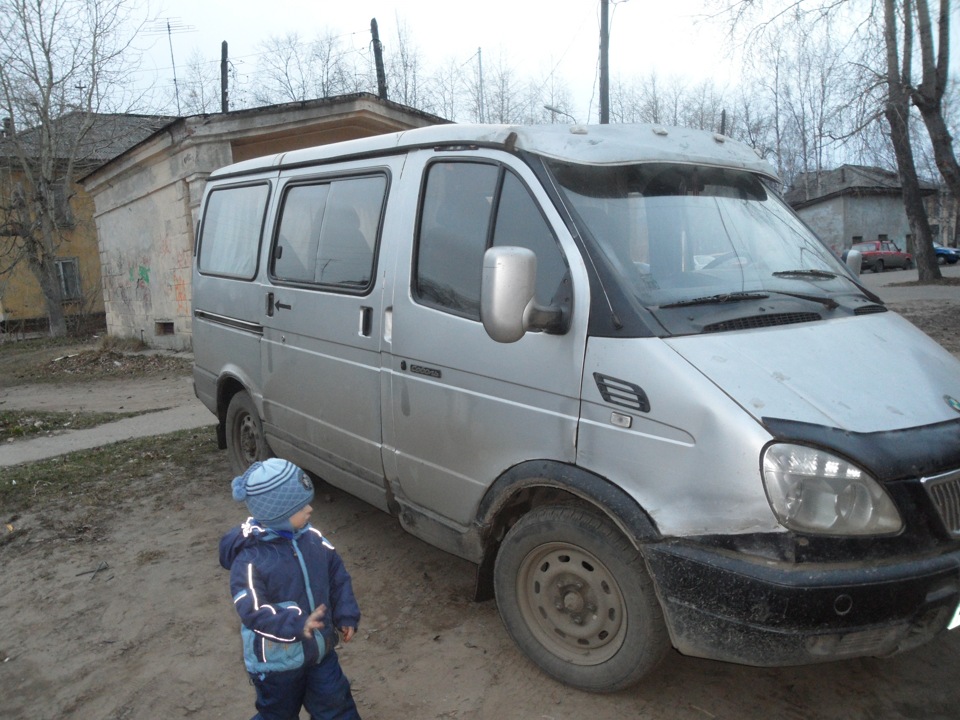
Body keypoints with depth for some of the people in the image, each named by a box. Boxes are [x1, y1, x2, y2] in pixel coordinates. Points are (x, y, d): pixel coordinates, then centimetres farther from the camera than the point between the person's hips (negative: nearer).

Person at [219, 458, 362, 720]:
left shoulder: (312, 538, -7)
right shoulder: (250, 559, -26)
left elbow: (337, 575, 3)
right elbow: (253, 611, -31)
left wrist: (346, 615, -2)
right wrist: (297, 625, -42)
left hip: (320, 649, 5)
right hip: (277, 660, -5)